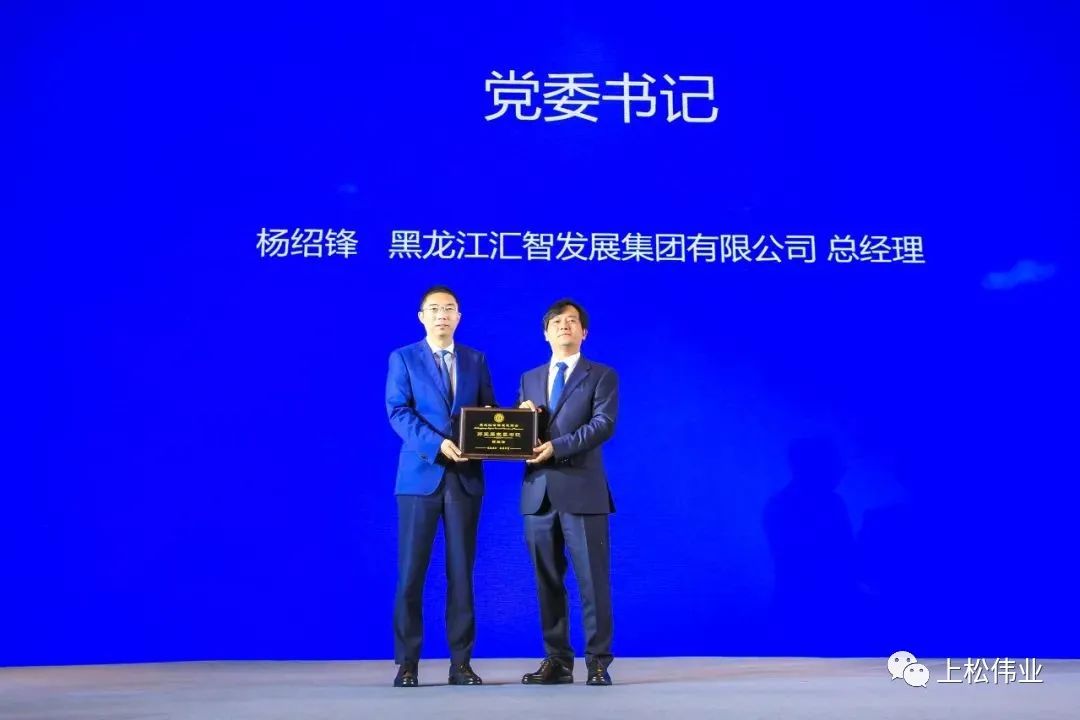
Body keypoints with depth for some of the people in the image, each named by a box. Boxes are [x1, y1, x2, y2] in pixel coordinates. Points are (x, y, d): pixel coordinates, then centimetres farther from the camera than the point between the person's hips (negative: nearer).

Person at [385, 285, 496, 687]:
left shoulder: (476, 360, 13)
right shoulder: (403, 359, 4)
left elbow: (490, 411, 12)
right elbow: (398, 413, -7)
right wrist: (438, 444, -20)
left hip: (466, 478, 3)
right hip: (421, 476, -2)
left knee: (461, 572, 5)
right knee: (411, 572, -1)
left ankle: (461, 663, 11)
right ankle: (407, 664, 8)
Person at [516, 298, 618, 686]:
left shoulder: (602, 376, 5)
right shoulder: (529, 378, 18)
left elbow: (603, 425, -10)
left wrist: (556, 446, -20)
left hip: (582, 490, -4)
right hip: (539, 490, 4)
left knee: (593, 580, -2)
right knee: (548, 581, 8)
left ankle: (598, 662, 7)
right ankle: (557, 660, 16)